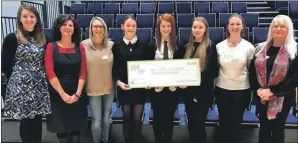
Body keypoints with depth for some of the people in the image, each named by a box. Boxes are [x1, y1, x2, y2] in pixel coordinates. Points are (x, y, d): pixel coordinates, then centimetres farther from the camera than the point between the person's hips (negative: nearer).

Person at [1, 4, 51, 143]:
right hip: (21, 86, -4)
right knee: (26, 120, 4)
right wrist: (18, 79, -2)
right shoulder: (12, 38, -4)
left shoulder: (42, 39, 9)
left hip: (39, 86, 4)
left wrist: (40, 78, 2)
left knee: (37, 120, 9)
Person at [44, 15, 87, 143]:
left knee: (76, 126, 9)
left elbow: (83, 72, -1)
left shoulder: (80, 48, 2)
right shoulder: (51, 46, -4)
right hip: (57, 94, -1)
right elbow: (49, 72, -10)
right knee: (61, 126, 8)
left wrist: (77, 94, -10)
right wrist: (63, 94, -13)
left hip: (76, 94, 2)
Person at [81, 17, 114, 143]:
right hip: (93, 89, -2)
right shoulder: (84, 45, -8)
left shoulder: (111, 45, -2)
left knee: (106, 118, 16)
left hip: (109, 88, 2)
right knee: (97, 120, 2)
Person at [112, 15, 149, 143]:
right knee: (127, 119, 9)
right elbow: (114, 68, 2)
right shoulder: (117, 46, 3)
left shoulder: (143, 45, 4)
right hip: (124, 88, 0)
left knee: (137, 119, 5)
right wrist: (118, 82, -13)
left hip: (140, 88, 0)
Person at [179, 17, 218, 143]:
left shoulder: (211, 47, -7)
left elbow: (214, 72, -9)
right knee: (191, 124, 14)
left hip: (203, 93, -5)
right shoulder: (187, 47, 9)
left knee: (199, 125, -1)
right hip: (188, 92, 5)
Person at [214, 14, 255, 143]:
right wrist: (212, 86, 6)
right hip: (222, 89, 1)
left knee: (236, 122, 12)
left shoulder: (249, 47, -6)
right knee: (223, 122, 13)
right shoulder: (219, 46, -2)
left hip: (242, 89, -1)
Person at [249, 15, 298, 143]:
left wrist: (272, 91, -19)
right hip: (261, 97, 3)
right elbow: (252, 71, 3)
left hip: (282, 98, -3)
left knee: (277, 128, 12)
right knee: (264, 127, 15)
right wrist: (257, 89, -11)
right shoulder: (260, 48, 5)